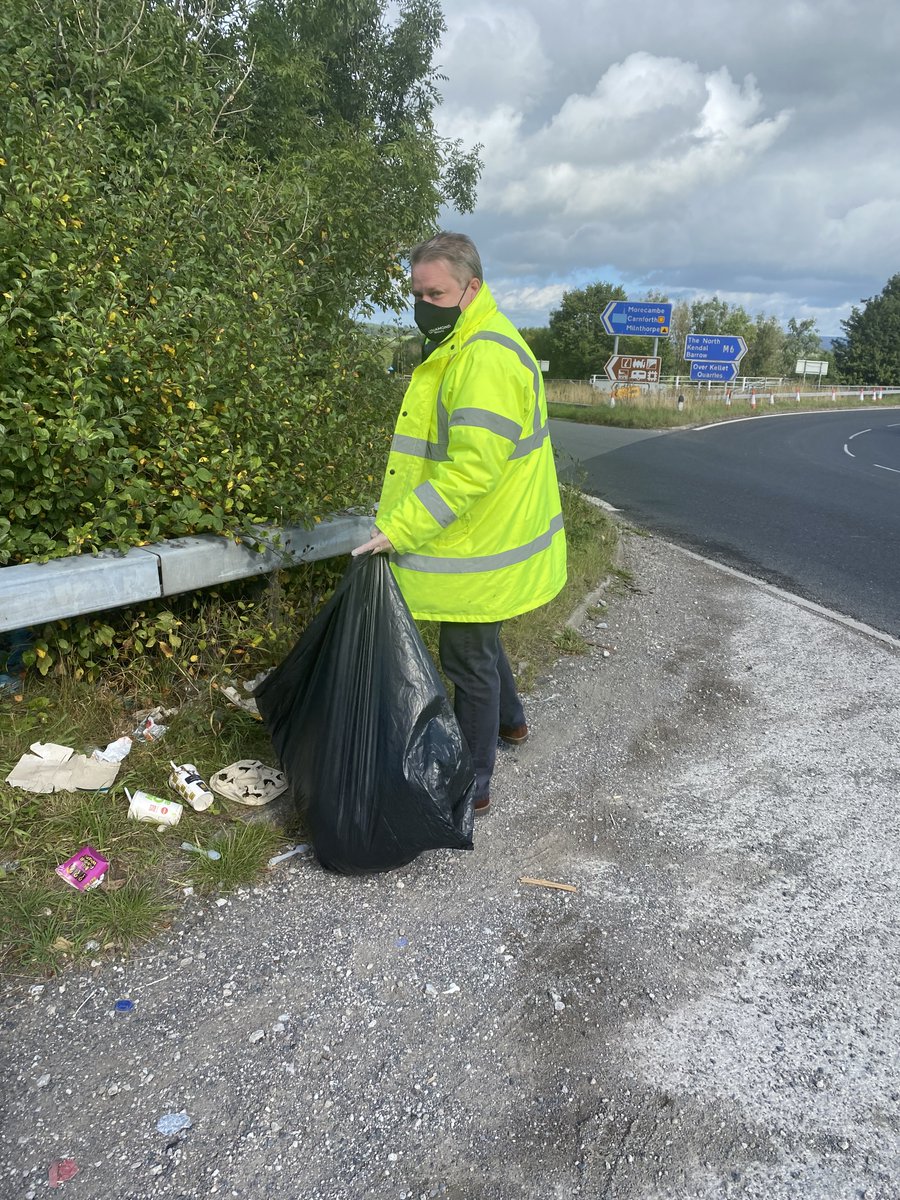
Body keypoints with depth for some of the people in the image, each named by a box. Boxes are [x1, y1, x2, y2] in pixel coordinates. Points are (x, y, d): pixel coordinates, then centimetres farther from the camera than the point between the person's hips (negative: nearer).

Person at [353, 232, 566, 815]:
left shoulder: (486, 357, -24)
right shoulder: (459, 346, 12)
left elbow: (472, 467, -31)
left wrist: (400, 529, -28)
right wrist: (401, 523, 18)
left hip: (481, 548, -10)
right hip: (482, 538, 10)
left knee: (468, 657, 1)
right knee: (478, 642, 26)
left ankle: (472, 785, 16)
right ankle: (509, 720, 48)